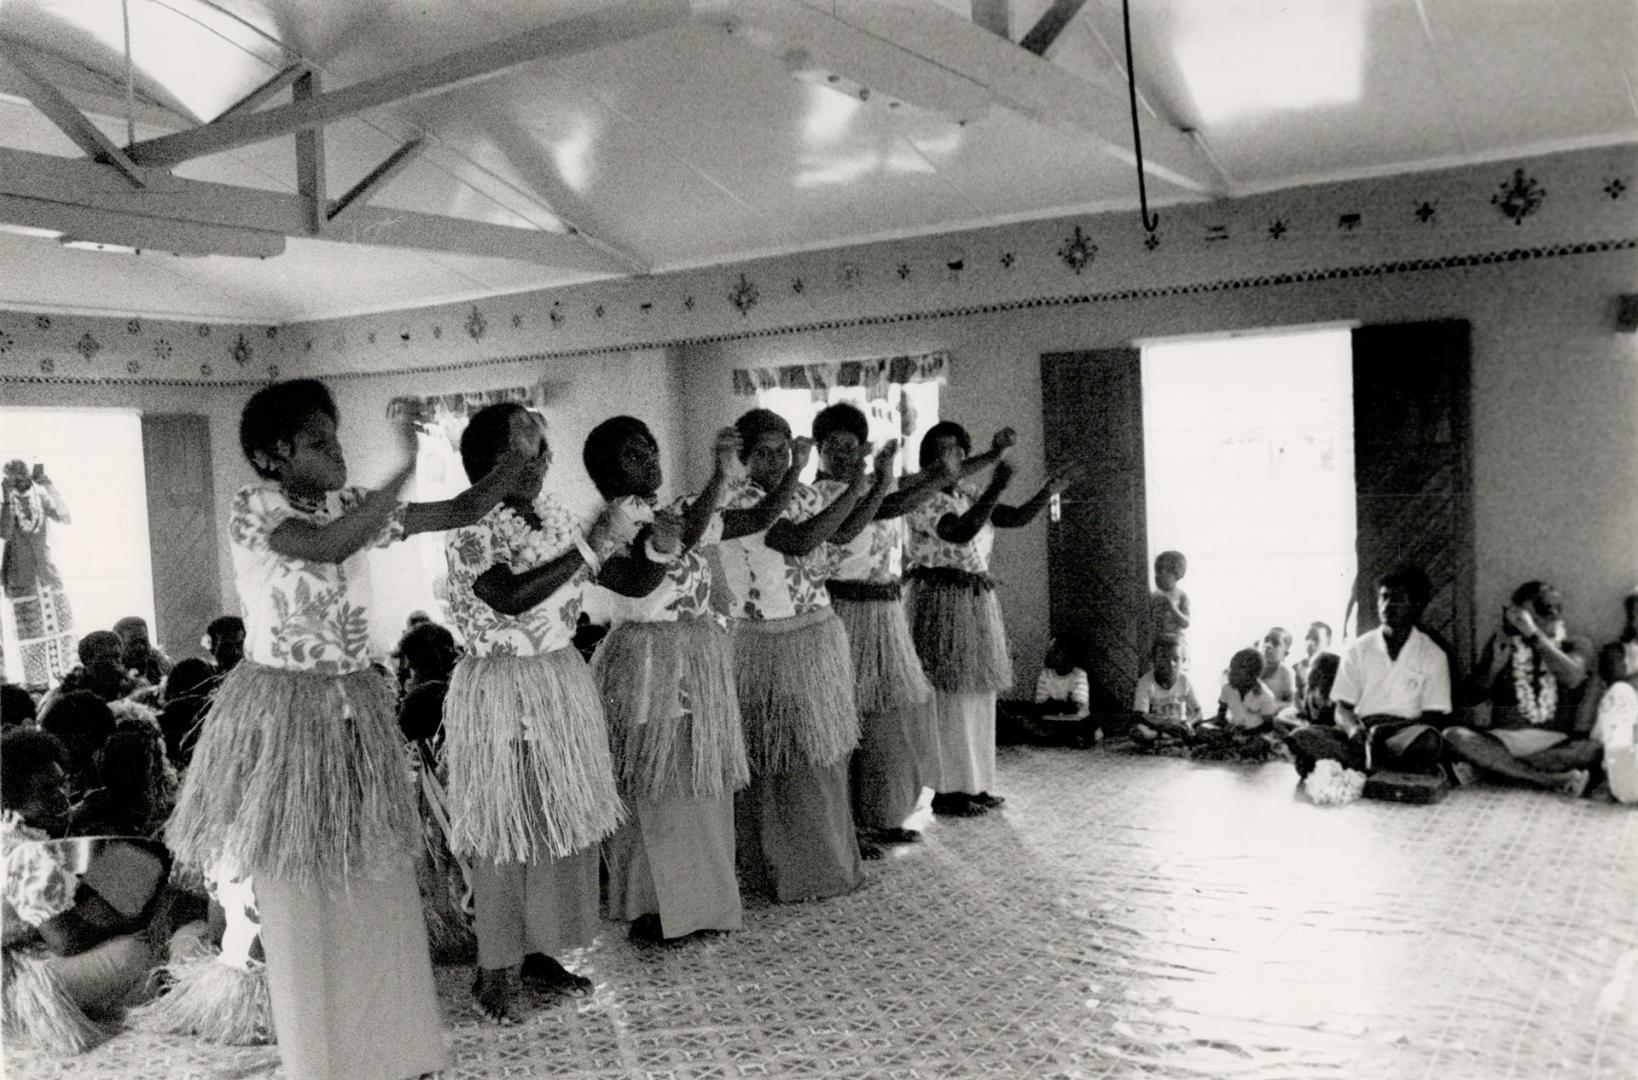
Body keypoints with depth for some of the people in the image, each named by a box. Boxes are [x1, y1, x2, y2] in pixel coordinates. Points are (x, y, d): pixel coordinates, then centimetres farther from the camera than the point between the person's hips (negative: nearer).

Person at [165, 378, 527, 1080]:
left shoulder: (353, 506, 4)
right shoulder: (253, 509, -12)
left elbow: (462, 510, 1)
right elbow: (327, 546, -32)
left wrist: (522, 453, -11)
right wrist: (405, 470, -34)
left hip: (355, 713, 5)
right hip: (281, 715, -5)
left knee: (377, 892, 12)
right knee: (298, 901, 7)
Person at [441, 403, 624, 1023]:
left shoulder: (550, 513, 7)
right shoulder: (472, 528, -15)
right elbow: (510, 599, -29)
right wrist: (587, 552, -24)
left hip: (562, 677, 8)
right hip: (502, 687, -7)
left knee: (560, 823, 13)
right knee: (505, 831, 2)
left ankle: (538, 950, 27)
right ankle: (495, 970, 16)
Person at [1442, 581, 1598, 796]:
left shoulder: (1576, 644, 8)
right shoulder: (1502, 641, 13)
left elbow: (1572, 679, -16)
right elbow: (1473, 696, 11)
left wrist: (1533, 634, -17)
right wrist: (1496, 665, -5)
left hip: (1555, 743, -1)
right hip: (1503, 738, 1)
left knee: (1592, 749, -35)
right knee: (1454, 736, -29)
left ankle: (1484, 768, -33)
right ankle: (1556, 781, -34)